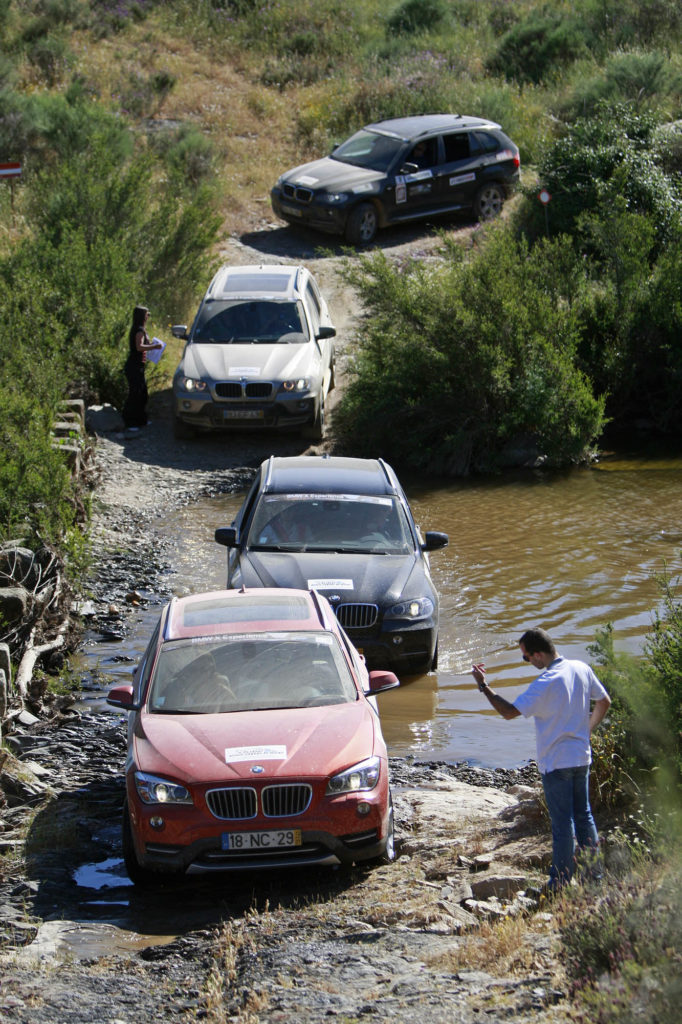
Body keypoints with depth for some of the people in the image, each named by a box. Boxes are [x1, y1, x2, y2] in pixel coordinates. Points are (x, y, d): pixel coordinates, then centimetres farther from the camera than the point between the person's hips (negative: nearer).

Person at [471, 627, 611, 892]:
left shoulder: (546, 683, -23)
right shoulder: (582, 669, 0)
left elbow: (509, 712, -22)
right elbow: (604, 702, 13)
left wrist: (483, 686, -14)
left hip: (556, 762, -7)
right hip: (582, 757, 7)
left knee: (562, 823, 0)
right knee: (583, 816, 17)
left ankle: (560, 883, 8)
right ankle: (594, 873, 22)